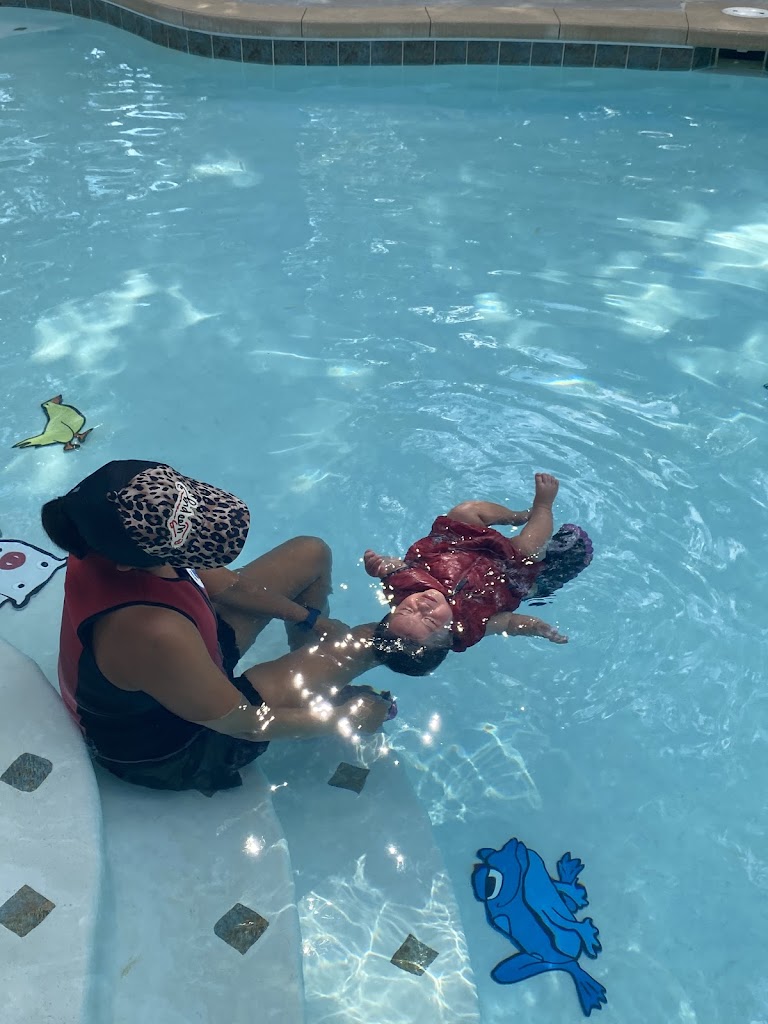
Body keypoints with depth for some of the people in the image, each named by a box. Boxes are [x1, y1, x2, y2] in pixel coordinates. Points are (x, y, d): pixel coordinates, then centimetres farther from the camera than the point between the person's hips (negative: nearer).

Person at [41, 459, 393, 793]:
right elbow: (245, 724, -28)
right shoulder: (152, 633, -45)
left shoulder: (111, 537, -22)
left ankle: (303, 662, 30)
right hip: (165, 748, -6)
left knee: (311, 553, 6)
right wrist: (344, 717, -13)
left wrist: (310, 619, 2)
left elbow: (225, 584, -3)